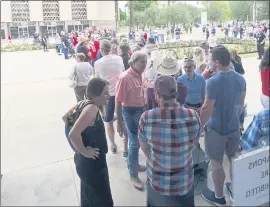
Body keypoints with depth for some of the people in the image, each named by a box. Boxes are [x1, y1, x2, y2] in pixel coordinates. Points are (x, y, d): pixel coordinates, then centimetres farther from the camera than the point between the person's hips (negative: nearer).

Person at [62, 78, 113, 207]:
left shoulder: (84, 103, 0)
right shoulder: (92, 109, -26)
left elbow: (65, 118, 13)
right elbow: (73, 135, -35)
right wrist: (85, 152, -20)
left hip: (84, 161, 9)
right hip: (92, 163, -9)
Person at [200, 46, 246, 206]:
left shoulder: (213, 82, -23)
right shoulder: (240, 79, -2)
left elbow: (207, 109, -20)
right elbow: (241, 104, 9)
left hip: (216, 129, -7)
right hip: (234, 126, 7)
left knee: (216, 163, 9)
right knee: (234, 159, 21)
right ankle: (234, 189, 41)